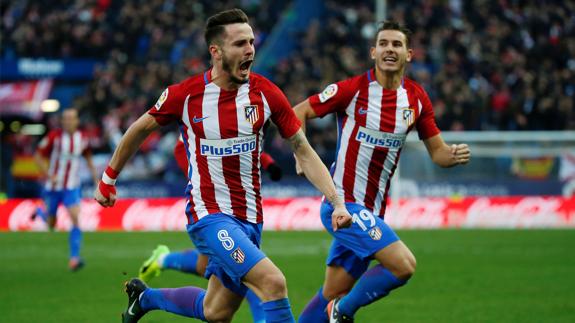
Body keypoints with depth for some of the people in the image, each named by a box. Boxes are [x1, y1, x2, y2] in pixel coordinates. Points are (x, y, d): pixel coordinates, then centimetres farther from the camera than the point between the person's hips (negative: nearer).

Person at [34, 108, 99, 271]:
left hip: (72, 188, 1)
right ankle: (41, 212, 48)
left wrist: (95, 177, 12)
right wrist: (48, 176, -18)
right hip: (53, 187, -1)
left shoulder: (82, 138, -2)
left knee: (75, 219, -19)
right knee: (51, 225, 11)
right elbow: (38, 156, -6)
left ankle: (74, 259, -18)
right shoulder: (54, 136, -12)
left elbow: (88, 158, 17)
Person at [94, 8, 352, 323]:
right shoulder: (185, 94, -11)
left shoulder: (265, 93, -5)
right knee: (273, 283, -25)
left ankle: (144, 297, 42)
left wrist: (337, 203, -9)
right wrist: (108, 178, 16)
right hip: (209, 214, -5)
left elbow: (303, 151, 1)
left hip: (249, 218, 5)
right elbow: (139, 129, 7)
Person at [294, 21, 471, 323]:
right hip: (344, 204, -6)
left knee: (332, 295, 11)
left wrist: (455, 155, -11)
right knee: (404, 265, -19)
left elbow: (437, 151, 11)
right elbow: (298, 113, -4)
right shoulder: (352, 89, -11)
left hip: (372, 212, 6)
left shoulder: (417, 99, 5)